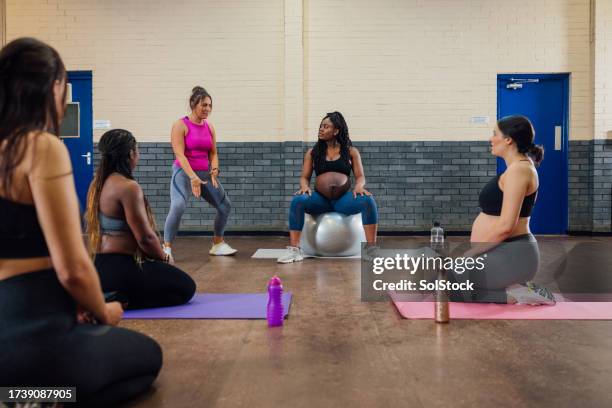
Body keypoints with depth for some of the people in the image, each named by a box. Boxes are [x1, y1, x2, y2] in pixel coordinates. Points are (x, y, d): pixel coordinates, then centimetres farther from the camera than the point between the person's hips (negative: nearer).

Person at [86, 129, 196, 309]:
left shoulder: (97, 184, 8)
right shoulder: (128, 187, -19)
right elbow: (145, 237, -20)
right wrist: (165, 257, 1)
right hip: (120, 269, -10)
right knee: (186, 287, 4)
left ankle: (113, 295, 12)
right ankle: (120, 300, -7)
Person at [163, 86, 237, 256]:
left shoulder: (209, 127, 7)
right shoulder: (180, 125, -9)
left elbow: (213, 153, 9)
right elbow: (179, 154, -18)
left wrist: (214, 171, -11)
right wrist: (193, 177, -27)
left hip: (205, 173, 7)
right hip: (184, 172, -6)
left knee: (225, 205, 10)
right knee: (178, 207, -29)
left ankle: (218, 244, 27)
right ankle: (167, 248, -17)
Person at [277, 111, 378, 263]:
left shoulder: (351, 151, 7)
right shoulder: (312, 152, 10)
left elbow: (360, 176, 4)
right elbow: (304, 177, 9)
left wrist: (359, 187, -20)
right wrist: (305, 186, -16)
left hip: (344, 198, 0)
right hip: (320, 198, 1)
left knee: (368, 201, -31)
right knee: (297, 201, -31)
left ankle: (372, 248, -24)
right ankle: (294, 249, -28)